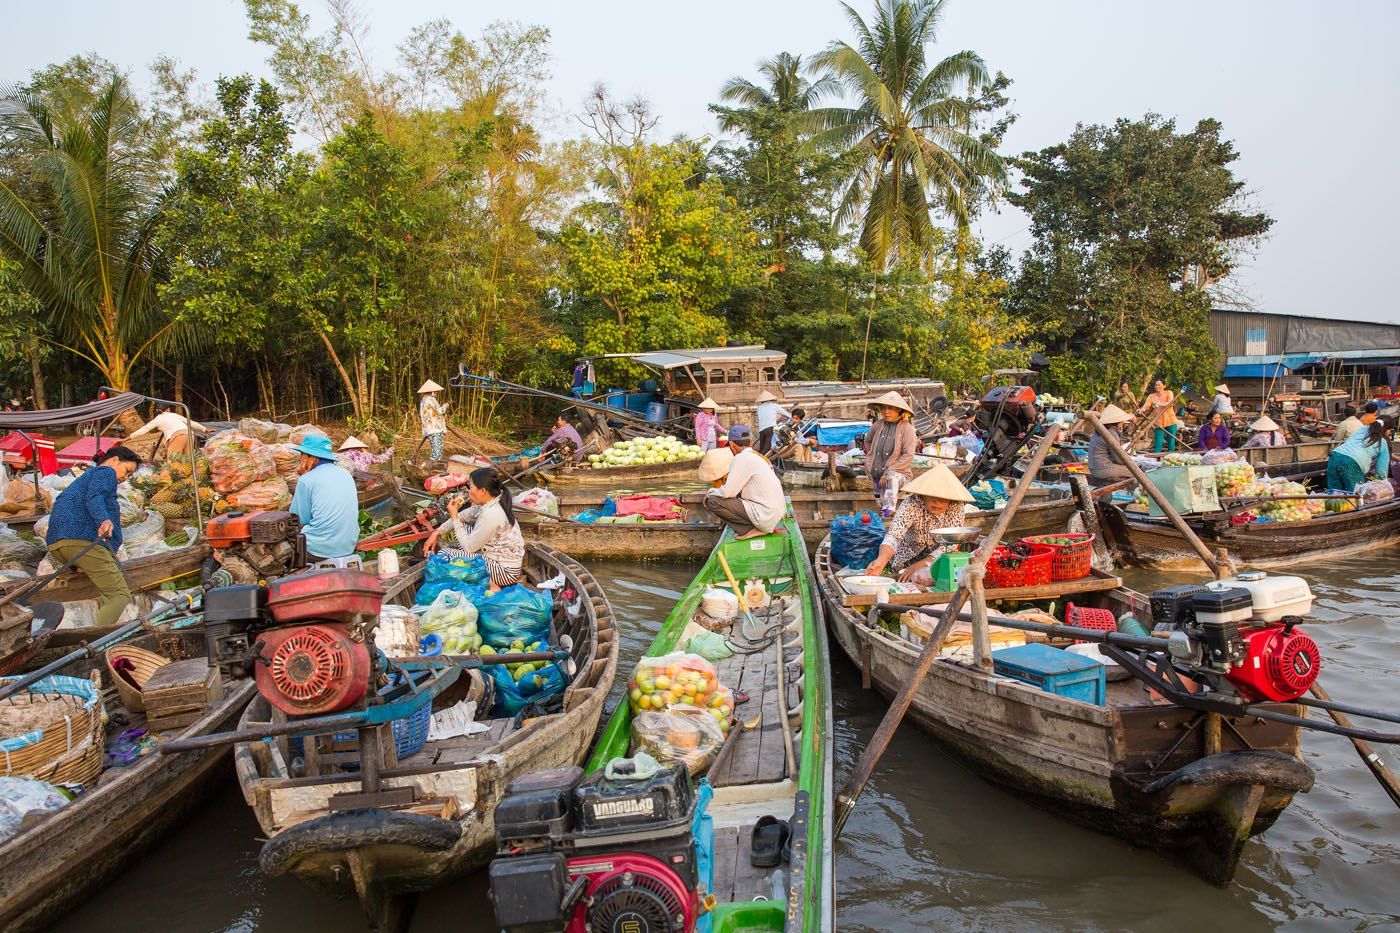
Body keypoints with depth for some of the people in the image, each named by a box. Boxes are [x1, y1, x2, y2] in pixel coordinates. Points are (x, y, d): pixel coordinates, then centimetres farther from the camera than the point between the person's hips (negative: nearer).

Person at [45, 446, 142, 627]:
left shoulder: (84, 477, 39)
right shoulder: (106, 472, 10)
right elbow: (94, 496, -12)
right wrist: (103, 520, -32)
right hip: (81, 538, -10)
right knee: (120, 595, -17)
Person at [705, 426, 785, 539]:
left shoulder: (742, 458, -13)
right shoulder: (760, 457, 12)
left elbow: (728, 492, -14)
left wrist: (711, 492, 4)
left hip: (765, 517, -9)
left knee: (713, 501, -11)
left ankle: (749, 529, -7)